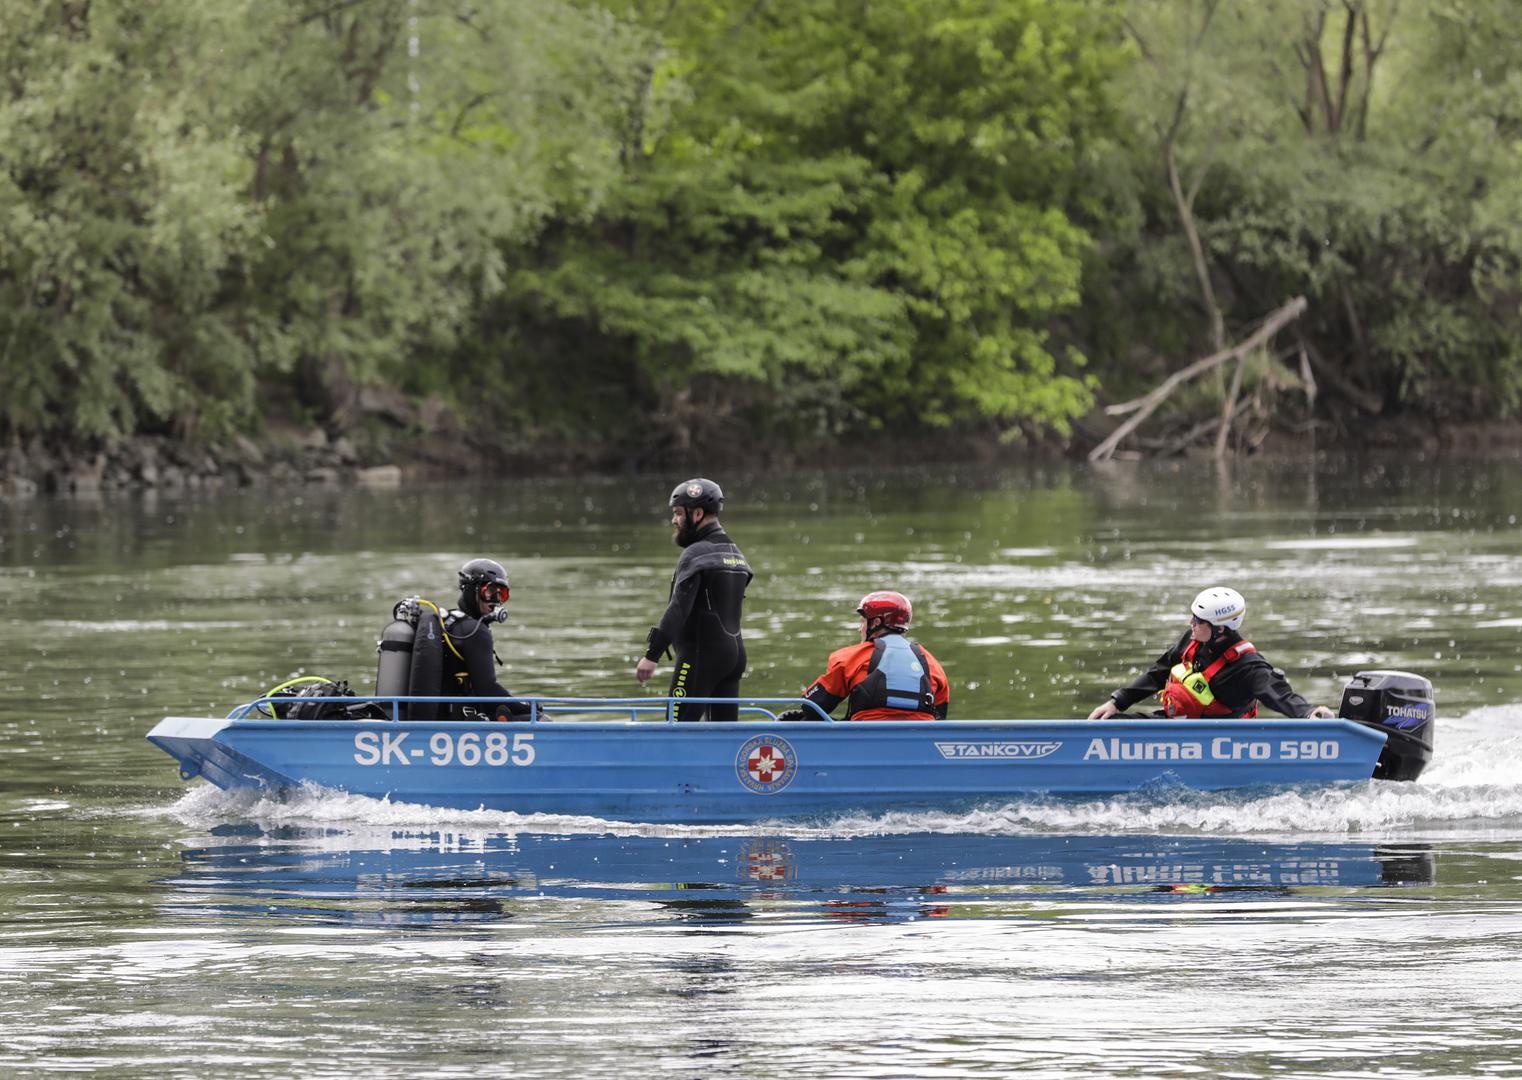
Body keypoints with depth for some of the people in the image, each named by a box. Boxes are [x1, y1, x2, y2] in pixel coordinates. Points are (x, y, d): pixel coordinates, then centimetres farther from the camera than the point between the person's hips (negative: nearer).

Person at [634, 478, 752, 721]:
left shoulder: (695, 555, -12)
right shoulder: (736, 554, 16)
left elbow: (679, 608, -21)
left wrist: (652, 655, -24)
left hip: (701, 655, -9)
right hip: (734, 653, 9)